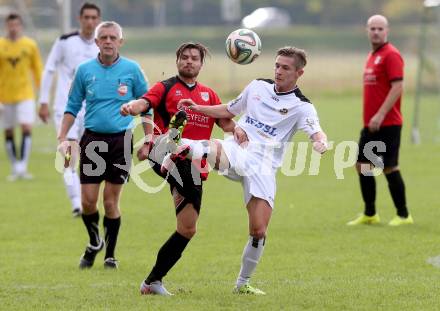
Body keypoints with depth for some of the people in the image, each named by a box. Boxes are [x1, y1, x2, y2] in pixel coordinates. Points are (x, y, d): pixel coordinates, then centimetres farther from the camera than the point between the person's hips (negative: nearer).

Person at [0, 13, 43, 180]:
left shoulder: (30, 45, 2)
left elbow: (37, 70, 8)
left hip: (25, 95, -1)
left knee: (26, 128, -14)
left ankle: (22, 168, -14)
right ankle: (15, 169, 15)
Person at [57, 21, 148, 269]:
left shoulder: (132, 69, 0)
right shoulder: (85, 70, 4)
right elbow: (73, 107, 12)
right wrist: (63, 138, 4)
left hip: (121, 140, -1)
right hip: (92, 139, 2)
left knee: (111, 200, -1)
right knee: (88, 200, -3)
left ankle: (110, 254, 14)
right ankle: (94, 242, 24)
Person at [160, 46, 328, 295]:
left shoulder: (301, 106, 1)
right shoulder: (258, 86, 14)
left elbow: (317, 133, -17)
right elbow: (228, 111, 27)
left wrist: (321, 142, -41)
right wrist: (196, 108, 14)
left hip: (263, 168, -1)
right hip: (235, 153, 1)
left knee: (259, 231, -3)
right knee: (214, 149, -42)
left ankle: (243, 283, 14)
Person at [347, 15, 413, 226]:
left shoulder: (391, 55, -11)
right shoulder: (372, 56, 16)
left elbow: (397, 87, -19)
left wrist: (380, 115, -23)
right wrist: (370, 118, 19)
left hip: (387, 124, -9)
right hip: (371, 125, 9)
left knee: (389, 168, -7)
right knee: (362, 165, 9)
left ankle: (403, 215, 2)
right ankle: (369, 214, 17)